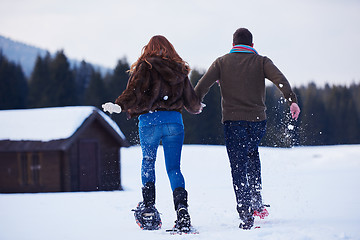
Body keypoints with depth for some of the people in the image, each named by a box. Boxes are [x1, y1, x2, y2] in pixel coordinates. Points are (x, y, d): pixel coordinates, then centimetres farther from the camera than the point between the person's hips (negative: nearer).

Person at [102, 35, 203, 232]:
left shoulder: (145, 66, 2)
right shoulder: (179, 70, 13)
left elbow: (135, 92, -15)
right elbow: (191, 100, 20)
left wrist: (119, 105, -25)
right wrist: (197, 108, 40)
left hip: (150, 119, -2)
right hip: (174, 121, 2)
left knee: (148, 162, 19)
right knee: (174, 168, 3)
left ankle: (148, 205, 12)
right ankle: (182, 208, -15)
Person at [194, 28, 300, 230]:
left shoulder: (222, 62, 7)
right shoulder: (261, 61, 6)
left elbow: (203, 85, -1)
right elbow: (280, 79, -10)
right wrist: (292, 100, -16)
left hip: (233, 120, -1)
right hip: (258, 120, 1)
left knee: (239, 166, -1)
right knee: (252, 155, 27)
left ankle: (246, 215, -11)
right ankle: (256, 202, 17)